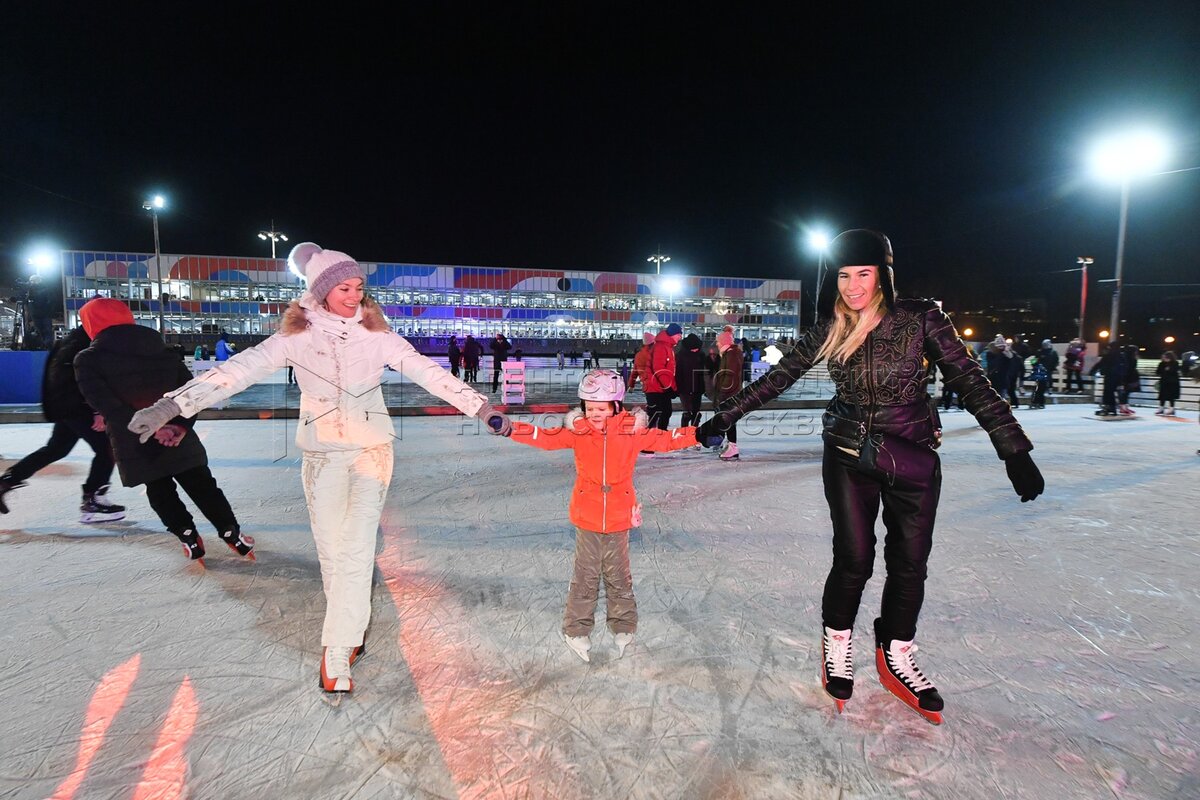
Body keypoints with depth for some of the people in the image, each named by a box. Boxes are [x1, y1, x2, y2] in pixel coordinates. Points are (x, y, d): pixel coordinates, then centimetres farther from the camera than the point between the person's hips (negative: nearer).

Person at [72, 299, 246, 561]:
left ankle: (189, 537, 23)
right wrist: (182, 424, -11)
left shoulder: (88, 360, -5)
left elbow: (106, 404, -19)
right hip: (178, 438, 3)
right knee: (203, 485, 14)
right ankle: (232, 533, 15)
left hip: (135, 445, -2)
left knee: (160, 491, 20)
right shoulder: (163, 350, 7)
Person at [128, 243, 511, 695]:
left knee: (355, 550, -7)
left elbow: (428, 372, -6)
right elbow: (239, 370, -9)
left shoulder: (376, 334, -1)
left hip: (371, 450, 0)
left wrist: (481, 408, -13)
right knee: (331, 551, 7)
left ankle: (337, 652, 4)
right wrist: (172, 405, -17)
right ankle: (351, 628, 30)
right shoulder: (297, 336, -3)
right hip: (321, 454, 1)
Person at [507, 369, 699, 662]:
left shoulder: (631, 431, -8)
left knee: (618, 576, 16)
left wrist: (696, 435, -11)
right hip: (586, 517, 0)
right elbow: (546, 438, -11)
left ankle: (623, 627, 35)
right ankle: (577, 630, 27)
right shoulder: (577, 430, -7)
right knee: (585, 577, 10)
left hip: (619, 518, 0)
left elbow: (663, 440, -3)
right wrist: (512, 429, -22)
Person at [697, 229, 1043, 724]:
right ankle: (836, 647, 26)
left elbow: (969, 381, -8)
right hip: (849, 457, 0)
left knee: (910, 561, 7)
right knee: (853, 557, -1)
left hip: (913, 458, 0)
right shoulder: (829, 330, -3)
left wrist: (1014, 449, -12)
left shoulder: (919, 319, -8)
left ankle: (896, 657, 29)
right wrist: (722, 419, 0)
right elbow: (777, 379, 1)